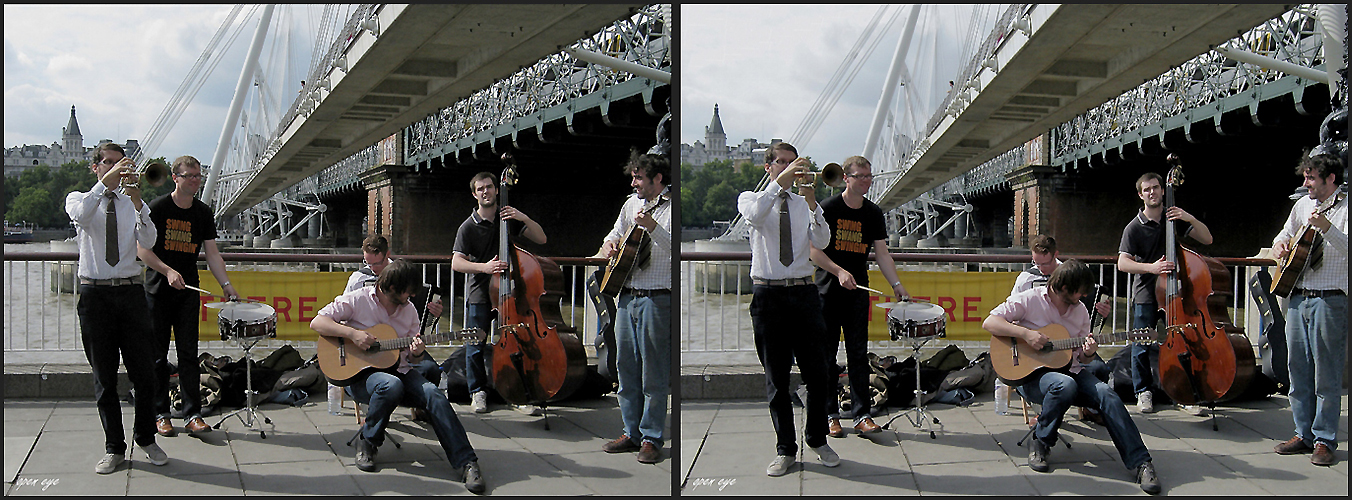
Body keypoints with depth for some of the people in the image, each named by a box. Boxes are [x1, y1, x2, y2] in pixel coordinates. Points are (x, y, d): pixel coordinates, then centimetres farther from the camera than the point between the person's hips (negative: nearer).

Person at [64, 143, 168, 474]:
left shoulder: (133, 204, 10)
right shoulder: (78, 199, 7)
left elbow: (148, 242, -8)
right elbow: (81, 214, -19)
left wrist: (138, 205, -23)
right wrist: (107, 182, -30)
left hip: (130, 291, 1)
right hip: (94, 294, -1)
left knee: (144, 372, 1)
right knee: (104, 376, 5)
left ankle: (146, 439, 18)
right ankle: (114, 448, 13)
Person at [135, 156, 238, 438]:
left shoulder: (204, 213, 6)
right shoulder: (158, 208, -6)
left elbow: (212, 253, 5)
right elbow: (142, 249, -9)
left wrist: (225, 284, -8)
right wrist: (167, 271, -22)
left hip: (188, 291, 3)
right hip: (158, 291, -3)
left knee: (188, 354, 1)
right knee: (158, 355, 4)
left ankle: (192, 415, 2)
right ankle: (160, 414, 13)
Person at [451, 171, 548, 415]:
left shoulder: (509, 218, 7)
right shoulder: (468, 227, -3)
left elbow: (541, 239, 3)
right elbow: (456, 263, -13)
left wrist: (524, 219, -13)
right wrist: (483, 267, -28)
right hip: (480, 295, -2)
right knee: (475, 347, 0)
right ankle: (478, 392, 19)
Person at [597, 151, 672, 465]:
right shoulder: (632, 203, 15)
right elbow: (615, 234, 27)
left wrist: (653, 228, -30)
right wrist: (609, 245, 5)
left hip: (657, 299, -7)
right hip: (626, 297, 7)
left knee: (654, 374, -1)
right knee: (626, 368, 11)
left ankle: (651, 439, 8)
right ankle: (632, 433, 21)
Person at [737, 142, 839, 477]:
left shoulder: (805, 205, 11)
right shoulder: (750, 198, 6)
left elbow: (822, 242, -6)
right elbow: (755, 214, -20)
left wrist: (811, 201, -19)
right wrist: (781, 181, -27)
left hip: (803, 292, 2)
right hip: (767, 294, -1)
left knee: (816, 374, 3)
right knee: (776, 378, 5)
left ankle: (817, 440, 22)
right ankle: (785, 450, 14)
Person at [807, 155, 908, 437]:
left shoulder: (874, 214, 6)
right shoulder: (828, 208, -6)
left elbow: (881, 252, 4)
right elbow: (814, 250, -9)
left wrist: (896, 284, -9)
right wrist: (839, 272, -21)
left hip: (858, 291, 3)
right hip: (828, 289, -3)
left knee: (859, 354, 3)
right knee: (827, 354, 3)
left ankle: (862, 415, 7)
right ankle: (829, 415, 11)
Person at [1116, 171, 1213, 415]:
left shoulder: (1175, 218, 5)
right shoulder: (1134, 228, -6)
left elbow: (1207, 239, 2)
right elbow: (1123, 263, -15)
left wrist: (1190, 219, -14)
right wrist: (1150, 267, -30)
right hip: (1146, 296, -2)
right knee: (1141, 347, 0)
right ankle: (1144, 392, 16)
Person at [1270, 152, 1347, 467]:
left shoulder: (1345, 208, -6)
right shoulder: (1303, 204, 15)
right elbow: (1286, 233, 28)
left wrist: (1327, 228, -34)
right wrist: (1280, 244, 6)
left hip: (1329, 300, -7)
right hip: (1297, 297, 7)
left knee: (1326, 375, -3)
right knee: (1298, 369, 10)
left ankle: (1324, 441, 5)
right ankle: (1304, 434, 19)